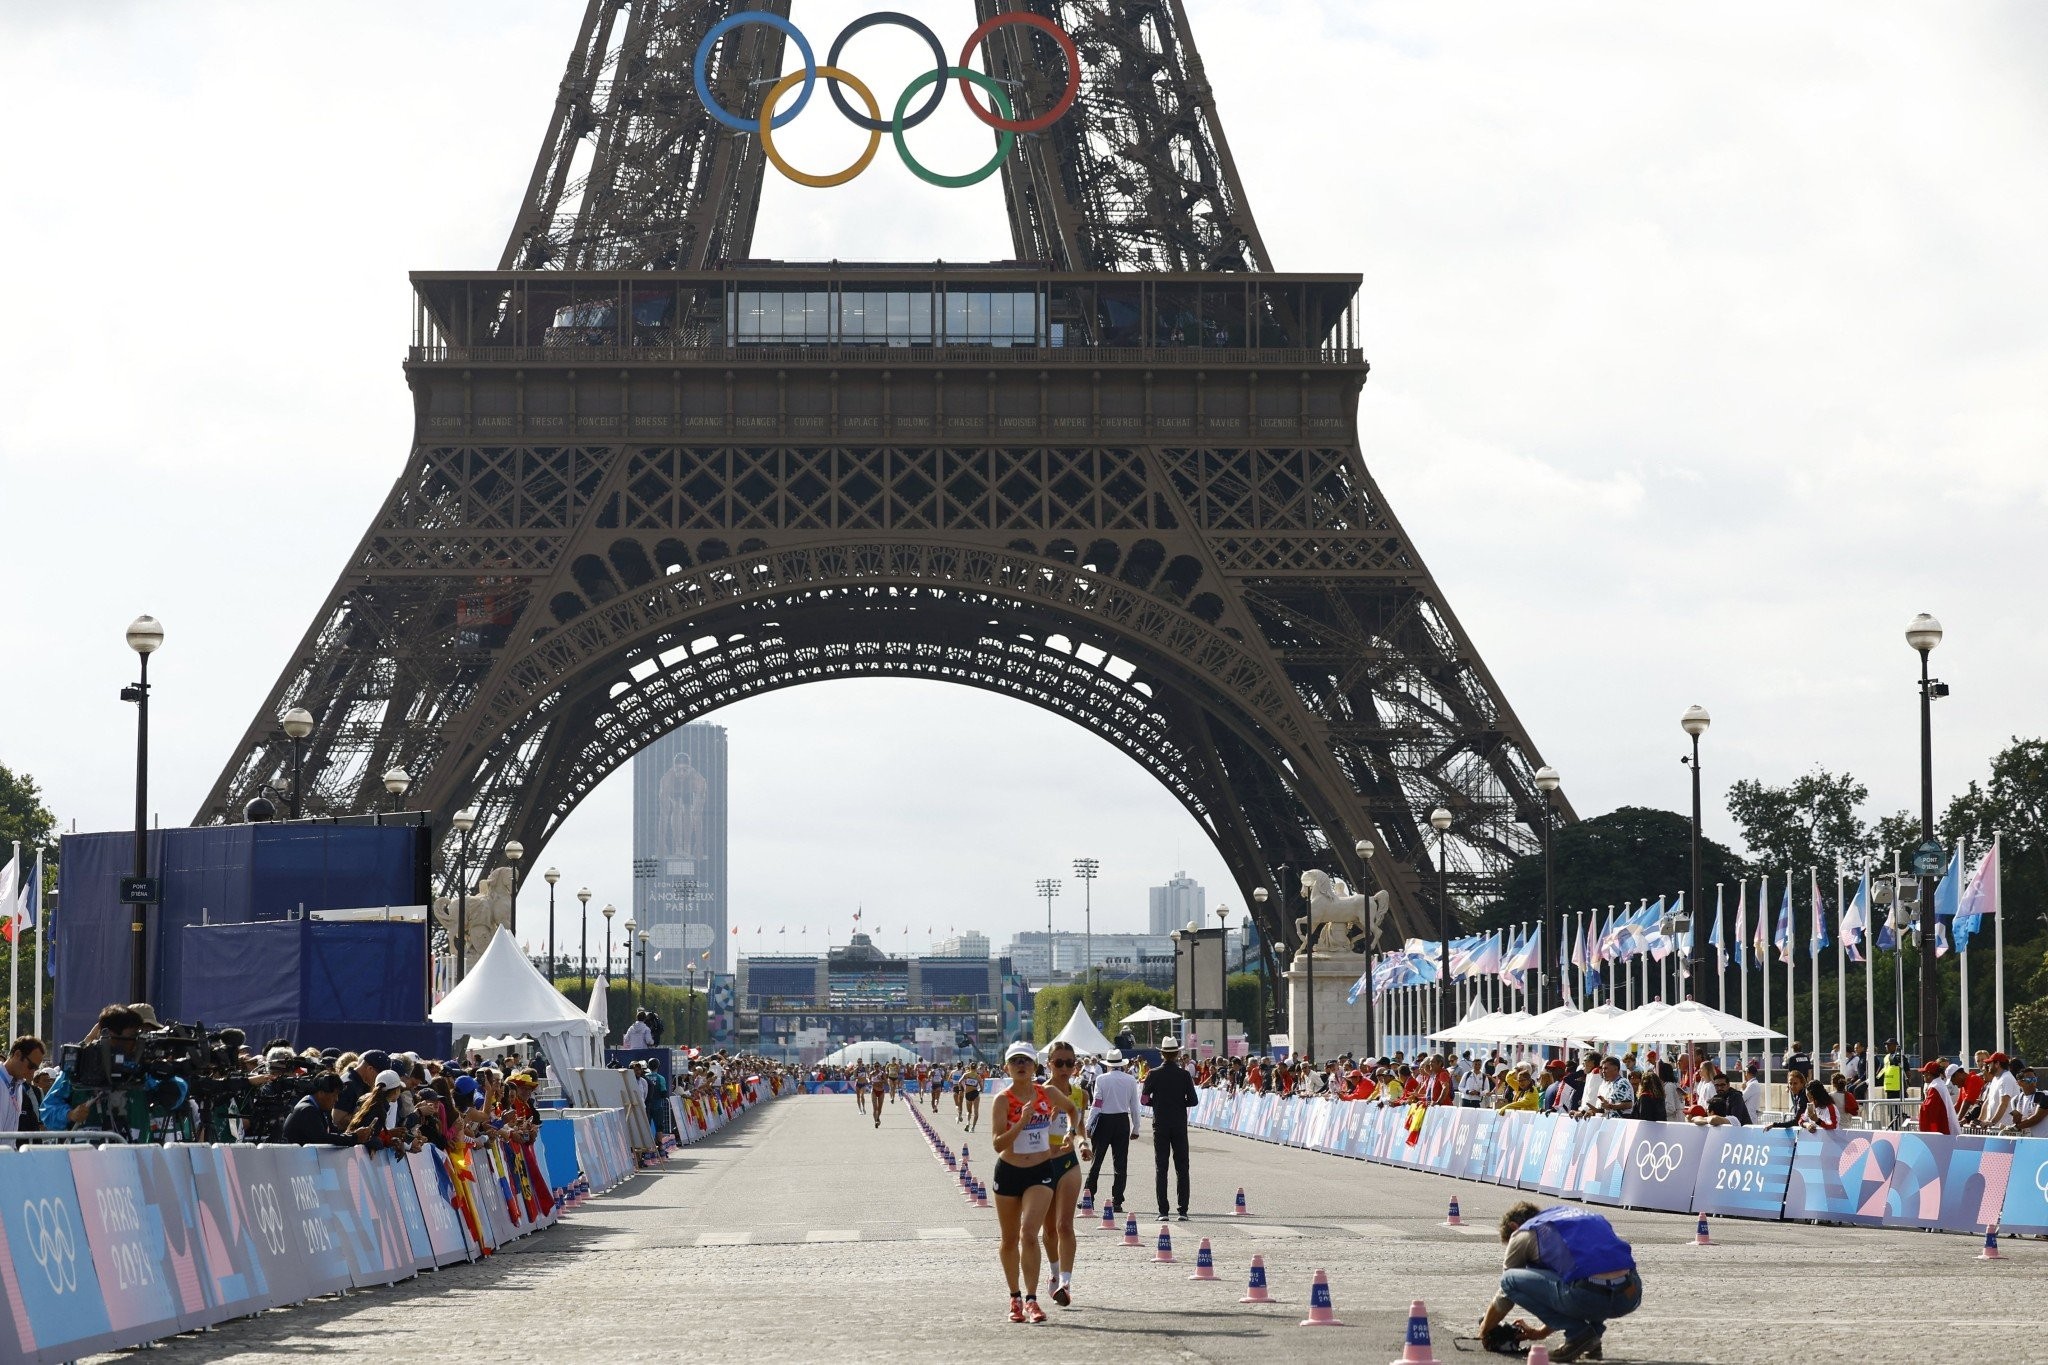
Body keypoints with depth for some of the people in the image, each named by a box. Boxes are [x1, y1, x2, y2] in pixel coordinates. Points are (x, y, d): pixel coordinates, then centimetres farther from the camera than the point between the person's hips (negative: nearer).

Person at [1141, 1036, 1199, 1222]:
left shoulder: (1153, 1074, -4)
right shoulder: (1183, 1075, -4)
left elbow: (1145, 1099, -4)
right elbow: (1193, 1100, -5)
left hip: (1160, 1125, 0)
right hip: (1179, 1126, 0)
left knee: (1161, 1168, 3)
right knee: (1182, 1168, 5)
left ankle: (1163, 1211, -1)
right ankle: (1183, 1210, 0)